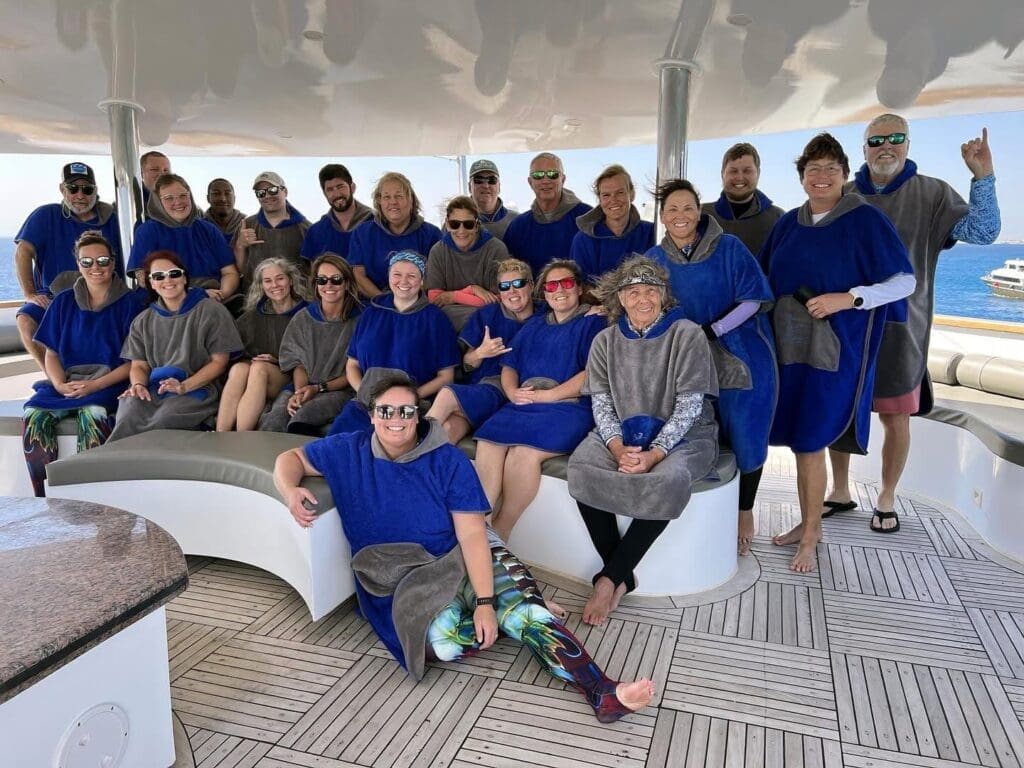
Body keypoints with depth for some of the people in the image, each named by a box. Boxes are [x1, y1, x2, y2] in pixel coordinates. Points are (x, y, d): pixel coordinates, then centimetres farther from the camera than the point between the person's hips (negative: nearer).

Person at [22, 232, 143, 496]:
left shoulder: (129, 302, 3)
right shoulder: (63, 302, 15)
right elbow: (52, 353, 13)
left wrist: (96, 385, -14)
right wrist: (60, 385, -8)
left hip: (110, 383, -4)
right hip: (66, 383, 4)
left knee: (92, 415, -35)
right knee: (34, 417, -25)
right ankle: (43, 498, -15)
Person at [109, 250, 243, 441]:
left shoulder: (211, 311, 7)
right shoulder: (143, 322, 22)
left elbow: (219, 362, 1)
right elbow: (139, 365, 18)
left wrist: (183, 386, -12)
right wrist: (138, 385, -8)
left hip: (196, 389, -3)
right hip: (152, 389, 3)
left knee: (163, 421, -34)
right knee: (127, 421, -32)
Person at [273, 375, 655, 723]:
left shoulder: (448, 460, -7)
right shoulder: (349, 452, 0)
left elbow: (472, 534, -14)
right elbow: (291, 459, 12)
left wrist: (486, 602, -24)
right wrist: (291, 491, -13)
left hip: (465, 557, 0)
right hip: (406, 577, 0)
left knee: (525, 607, -27)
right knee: (440, 639, -33)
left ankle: (604, 693, -31)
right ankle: (522, 621, -10)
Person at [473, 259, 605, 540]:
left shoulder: (593, 323, 8)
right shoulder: (533, 325, 27)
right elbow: (509, 366, 23)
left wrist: (544, 395, -11)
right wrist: (512, 391, -1)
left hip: (569, 405, -5)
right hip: (524, 404, 5)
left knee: (523, 452, -32)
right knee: (488, 444, -26)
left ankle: (500, 532, -19)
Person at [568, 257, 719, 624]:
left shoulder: (687, 335, -5)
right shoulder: (606, 340, 7)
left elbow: (689, 405, -11)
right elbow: (601, 402, 1)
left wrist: (655, 453, -23)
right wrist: (618, 447, -19)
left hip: (684, 435, -3)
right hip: (623, 433, 3)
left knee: (668, 480, -37)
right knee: (581, 467, -28)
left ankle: (610, 578, -22)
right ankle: (621, 575, -18)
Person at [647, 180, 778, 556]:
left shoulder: (728, 248, -7)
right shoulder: (655, 258, 3)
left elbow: (752, 299, -10)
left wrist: (712, 331, -18)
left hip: (741, 358, -2)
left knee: (743, 437, 2)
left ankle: (745, 514, 24)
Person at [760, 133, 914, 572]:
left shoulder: (866, 220, -5)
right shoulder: (789, 223, 10)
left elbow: (906, 281, -6)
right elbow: (768, 282, 18)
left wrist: (848, 298, -18)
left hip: (836, 349, -5)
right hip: (790, 346, 5)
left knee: (810, 442, -5)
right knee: (799, 441, 8)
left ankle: (810, 536, 10)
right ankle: (808, 524, 25)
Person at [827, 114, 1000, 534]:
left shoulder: (932, 194, 0)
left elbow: (982, 232, -9)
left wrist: (983, 176, -19)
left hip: (899, 329, -2)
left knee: (896, 418, 6)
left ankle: (886, 499, 23)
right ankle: (840, 491, 26)